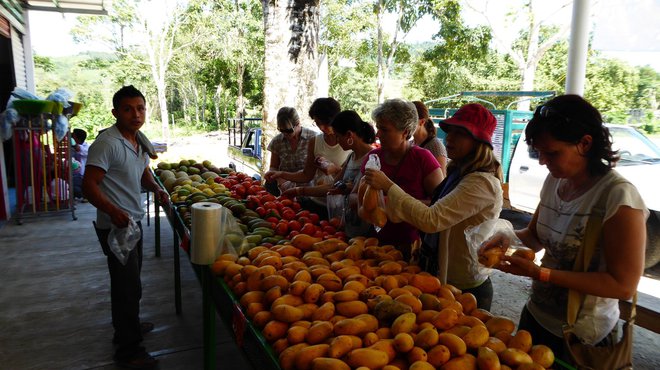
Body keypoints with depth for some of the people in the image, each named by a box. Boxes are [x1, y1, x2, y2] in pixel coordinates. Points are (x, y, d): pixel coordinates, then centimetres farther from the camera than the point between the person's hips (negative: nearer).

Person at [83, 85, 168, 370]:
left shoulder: (139, 141, 8)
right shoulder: (107, 143, -20)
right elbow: (89, 185, -23)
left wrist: (155, 188, -1)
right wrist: (112, 210, -39)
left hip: (133, 221, 9)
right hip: (115, 225, -9)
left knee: (127, 281, 24)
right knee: (129, 286, -3)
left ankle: (127, 326, 43)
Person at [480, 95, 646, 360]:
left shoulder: (617, 195, -23)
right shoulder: (554, 181, -2)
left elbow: (623, 285, -22)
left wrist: (540, 273, -28)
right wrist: (508, 237, -12)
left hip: (580, 337, -6)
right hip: (535, 315, 6)